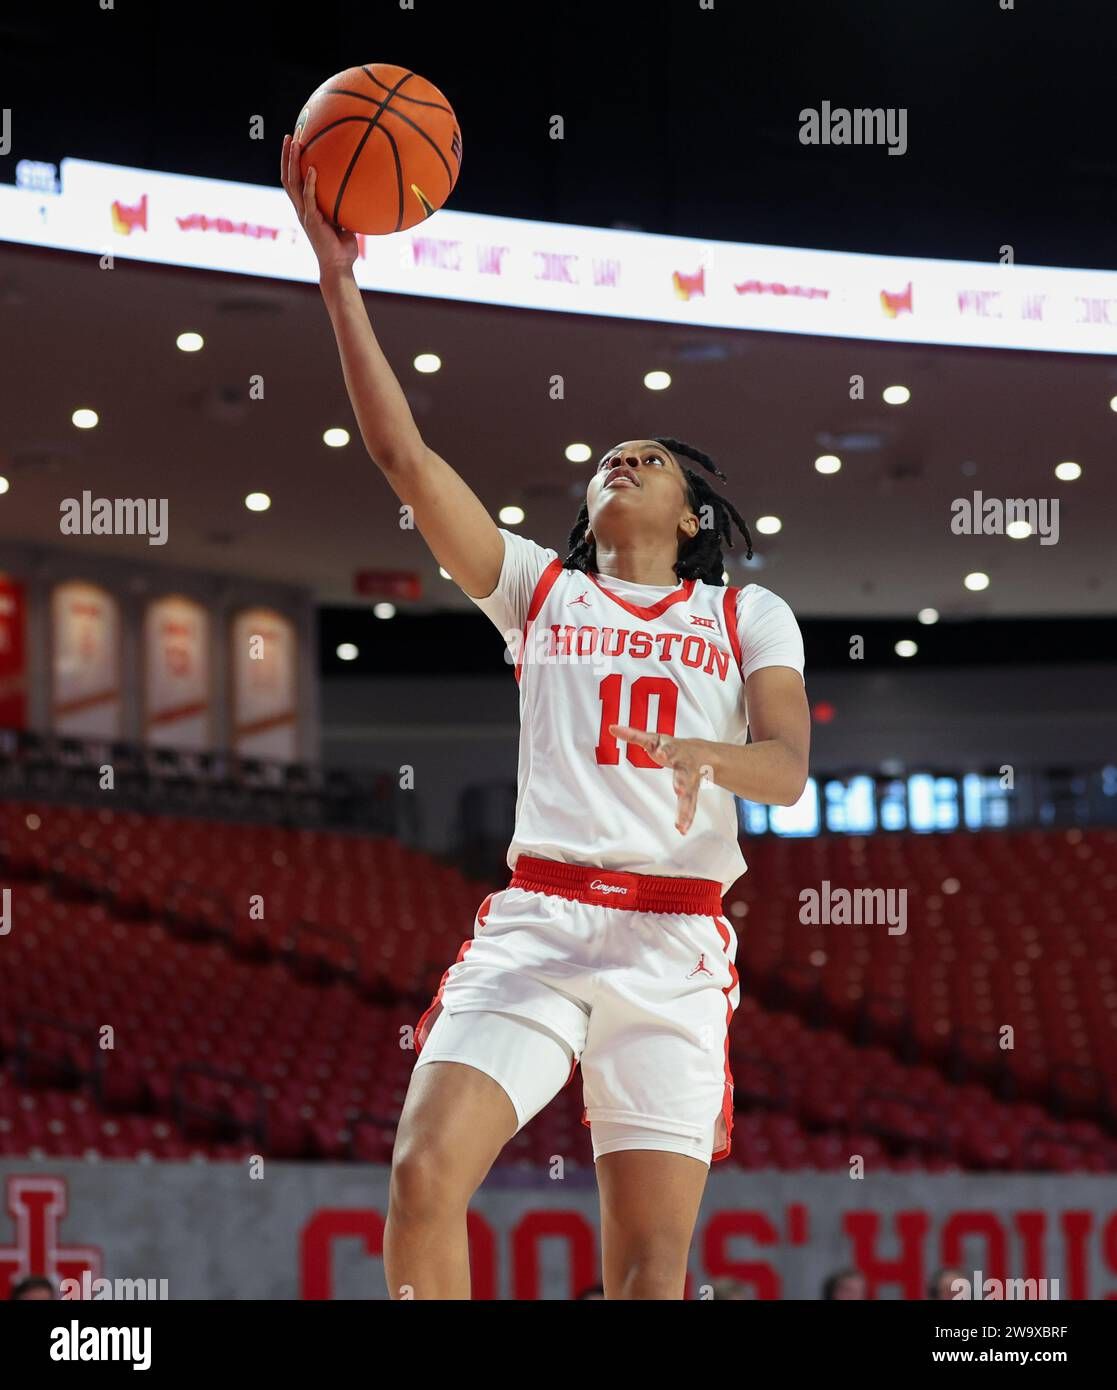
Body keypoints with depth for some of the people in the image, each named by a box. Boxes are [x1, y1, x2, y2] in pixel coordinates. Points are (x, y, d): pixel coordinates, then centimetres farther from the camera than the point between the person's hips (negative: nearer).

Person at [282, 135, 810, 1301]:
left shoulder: (750, 618, 14)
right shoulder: (541, 589, 16)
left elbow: (788, 768, -1)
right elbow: (404, 455, 7)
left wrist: (704, 756, -24)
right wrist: (338, 276, 0)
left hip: (675, 941, -1)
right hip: (536, 919, 1)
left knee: (649, 1269, -6)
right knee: (424, 1175, -21)